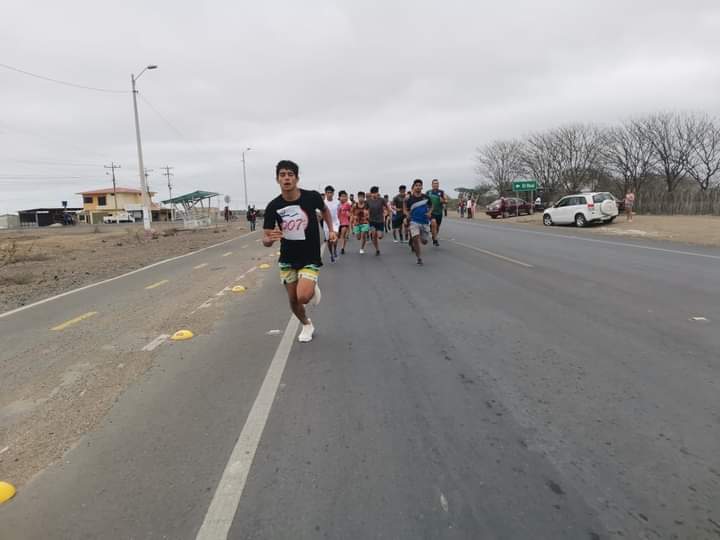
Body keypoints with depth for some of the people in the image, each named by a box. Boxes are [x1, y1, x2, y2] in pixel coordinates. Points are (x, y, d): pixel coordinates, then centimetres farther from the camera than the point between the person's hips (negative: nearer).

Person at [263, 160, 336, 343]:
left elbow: (325, 210, 12)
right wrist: (270, 239, -34)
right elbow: (265, 241, -11)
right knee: (293, 300, 12)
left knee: (303, 297, -22)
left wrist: (331, 230, 2)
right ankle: (307, 325, 42)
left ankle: (313, 288, 16)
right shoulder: (273, 206, -12)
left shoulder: (312, 197, -14)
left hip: (310, 258, -2)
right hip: (287, 260, 3)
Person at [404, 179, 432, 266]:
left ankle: (413, 241, 44)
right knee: (416, 238, -20)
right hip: (414, 221, -3)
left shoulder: (426, 197, -1)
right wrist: (407, 214, -12)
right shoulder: (409, 199, -6)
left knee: (424, 241, 7)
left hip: (425, 222, 3)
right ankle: (419, 258, -4)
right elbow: (406, 210, 7)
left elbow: (431, 206, 15)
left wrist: (429, 213, -3)